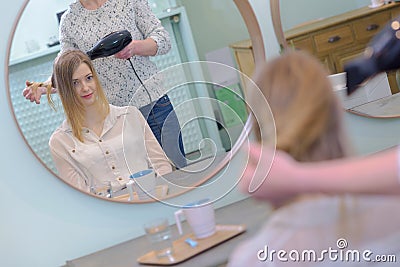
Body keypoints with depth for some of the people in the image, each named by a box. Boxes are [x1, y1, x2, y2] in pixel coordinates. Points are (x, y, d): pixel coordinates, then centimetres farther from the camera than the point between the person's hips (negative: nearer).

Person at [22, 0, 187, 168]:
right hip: (112, 114, 1)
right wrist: (44, 86, -17)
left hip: (152, 102, -1)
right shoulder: (68, 20, 7)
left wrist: (135, 46, -19)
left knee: (176, 169, -1)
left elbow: (163, 40, 1)